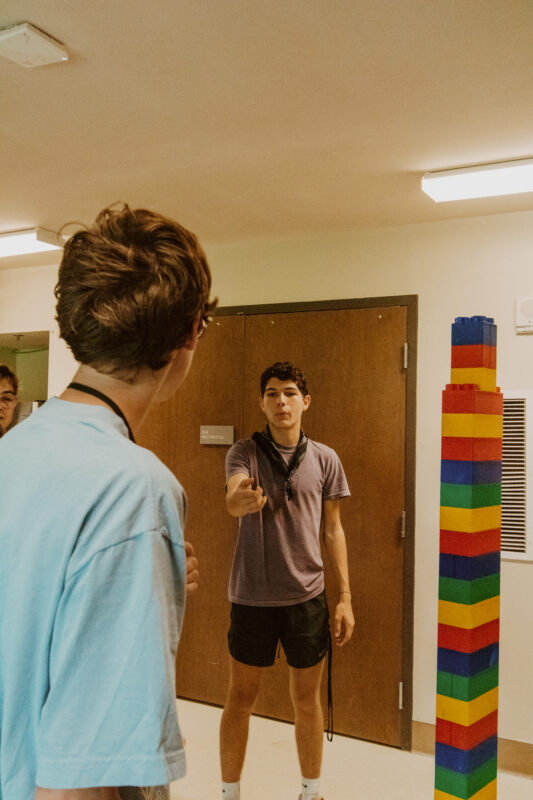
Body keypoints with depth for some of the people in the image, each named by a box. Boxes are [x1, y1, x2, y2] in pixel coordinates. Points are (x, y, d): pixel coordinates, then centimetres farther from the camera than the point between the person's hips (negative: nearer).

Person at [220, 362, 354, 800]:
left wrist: (345, 597, 1)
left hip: (307, 596, 1)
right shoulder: (244, 452, -4)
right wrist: (242, 499, -49)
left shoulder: (325, 459, 1)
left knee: (307, 699, 15)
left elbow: (333, 530, 5)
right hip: (252, 597, -1)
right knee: (240, 699, 12)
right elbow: (232, 498, -24)